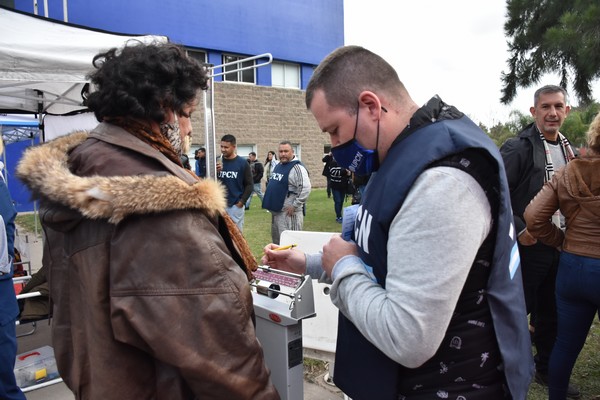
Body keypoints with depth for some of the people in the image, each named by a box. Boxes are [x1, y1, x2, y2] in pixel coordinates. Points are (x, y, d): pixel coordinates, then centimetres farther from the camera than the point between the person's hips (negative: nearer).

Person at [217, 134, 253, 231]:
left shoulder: (242, 163, -3)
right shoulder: (217, 161, 4)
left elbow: (249, 185, -1)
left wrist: (242, 202, -9)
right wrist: (215, 172, -14)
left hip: (236, 205, -3)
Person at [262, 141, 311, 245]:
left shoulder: (297, 167, -14)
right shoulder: (278, 166, 14)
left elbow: (306, 188, -24)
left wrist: (295, 206, -21)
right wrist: (272, 203, 18)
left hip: (288, 212, -9)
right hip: (276, 210, 9)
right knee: (276, 239, 18)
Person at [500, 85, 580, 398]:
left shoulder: (567, 149, 10)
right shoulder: (518, 147, -14)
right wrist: (519, 230, -21)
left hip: (559, 246, 7)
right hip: (528, 245, -7)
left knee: (551, 314, 20)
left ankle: (547, 371, 38)